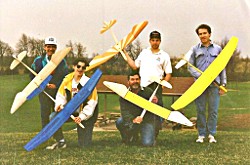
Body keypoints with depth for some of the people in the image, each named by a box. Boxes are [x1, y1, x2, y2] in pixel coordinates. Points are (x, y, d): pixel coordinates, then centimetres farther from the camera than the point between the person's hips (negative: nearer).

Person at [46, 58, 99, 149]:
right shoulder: (67, 80, -5)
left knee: (84, 145, -8)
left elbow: (92, 102, -15)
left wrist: (82, 116, -21)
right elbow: (61, 95, 4)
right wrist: (59, 105, -17)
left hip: (85, 114, -4)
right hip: (71, 111, 4)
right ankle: (60, 142, -3)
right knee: (54, 117, -20)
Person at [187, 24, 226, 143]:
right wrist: (200, 76, -10)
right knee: (200, 110, 2)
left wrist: (223, 84, 6)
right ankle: (201, 134, 11)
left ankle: (211, 134, 11)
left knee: (213, 110, 1)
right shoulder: (195, 49, 8)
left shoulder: (217, 49, 10)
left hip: (214, 84, 0)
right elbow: (190, 66, 7)